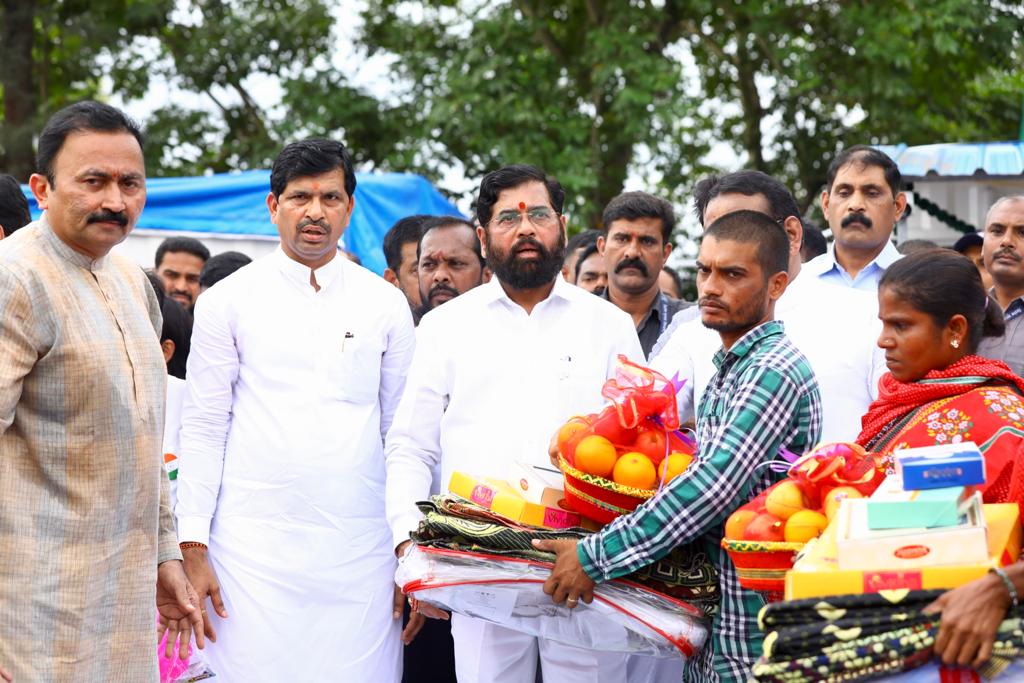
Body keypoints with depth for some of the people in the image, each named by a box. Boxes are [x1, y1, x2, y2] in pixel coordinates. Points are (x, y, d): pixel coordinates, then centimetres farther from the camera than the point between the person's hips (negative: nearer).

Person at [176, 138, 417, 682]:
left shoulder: (385, 305, 9)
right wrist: (193, 548, -3)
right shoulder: (227, 301, 4)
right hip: (253, 547, -1)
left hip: (360, 551, 1)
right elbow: (203, 429, 4)